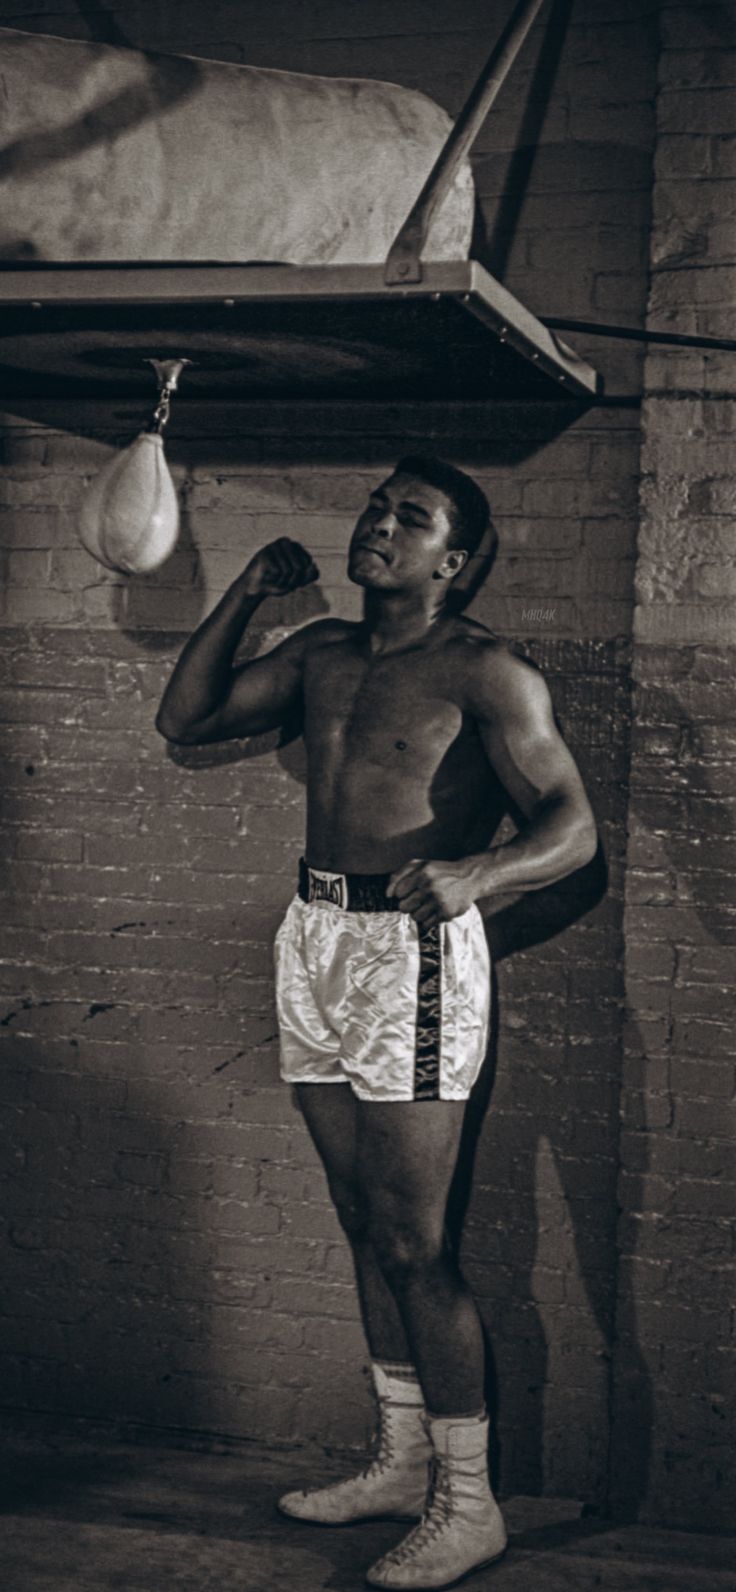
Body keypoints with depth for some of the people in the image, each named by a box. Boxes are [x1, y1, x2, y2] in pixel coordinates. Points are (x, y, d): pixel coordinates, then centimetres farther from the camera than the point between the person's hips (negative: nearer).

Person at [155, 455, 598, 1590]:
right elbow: (186, 718, 18)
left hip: (413, 952, -7)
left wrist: (472, 873, -35)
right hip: (316, 942, 7)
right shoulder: (323, 651, 14)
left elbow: (571, 825, -14)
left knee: (414, 1243, -5)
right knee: (366, 1228, 14)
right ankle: (402, 1463, 28)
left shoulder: (482, 670, -7)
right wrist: (248, 593, 9)